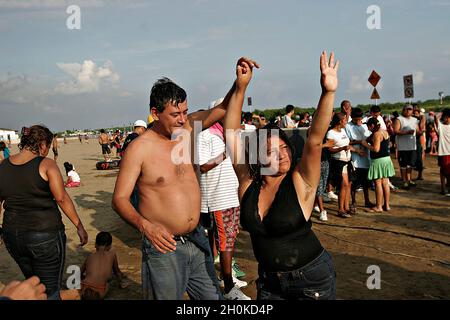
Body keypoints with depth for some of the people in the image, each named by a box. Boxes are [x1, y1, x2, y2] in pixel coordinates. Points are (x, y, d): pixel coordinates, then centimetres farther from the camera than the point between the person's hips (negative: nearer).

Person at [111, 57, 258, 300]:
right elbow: (119, 199, -12)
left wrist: (241, 84, -16)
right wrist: (144, 225, -29)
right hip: (163, 246, -5)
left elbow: (224, 110, 2)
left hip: (197, 240, 5)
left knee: (212, 295, 17)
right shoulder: (139, 148, -14)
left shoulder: (188, 128, 1)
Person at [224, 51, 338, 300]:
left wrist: (328, 93, -39)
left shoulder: (301, 183, -15)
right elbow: (231, 135, -14)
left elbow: (315, 139, -28)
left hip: (312, 278, -2)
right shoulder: (247, 182, -9)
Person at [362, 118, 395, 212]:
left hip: (378, 160, -9)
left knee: (378, 183, -3)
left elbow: (376, 149, -22)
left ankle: (379, 206, 2)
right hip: (386, 158, 9)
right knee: (385, 183, 12)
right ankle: (386, 205, 19)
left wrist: (365, 144, -9)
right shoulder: (384, 132, 12)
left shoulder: (376, 134, -16)